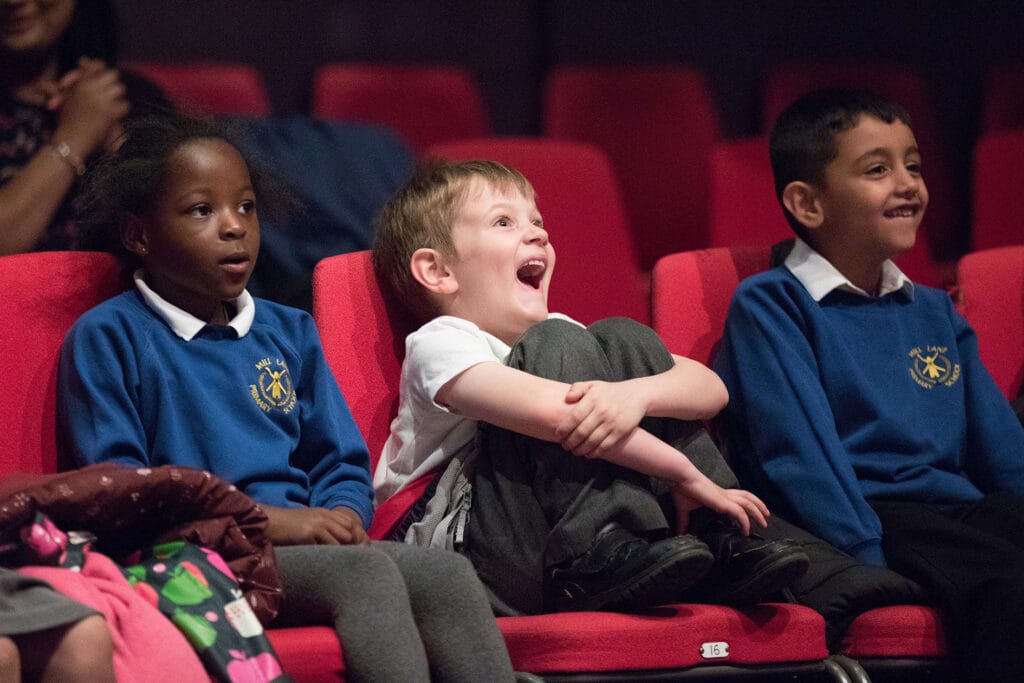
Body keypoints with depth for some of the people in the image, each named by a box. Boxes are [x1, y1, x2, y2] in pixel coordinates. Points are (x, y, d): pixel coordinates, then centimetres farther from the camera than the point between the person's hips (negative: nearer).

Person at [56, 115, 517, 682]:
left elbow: (342, 463, 23)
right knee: (365, 572, -33)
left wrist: (341, 519, -5)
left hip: (304, 544, 6)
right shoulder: (107, 338, 3)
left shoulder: (288, 332, 24)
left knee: (448, 576, -23)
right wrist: (272, 522, -15)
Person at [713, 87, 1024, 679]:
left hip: (961, 511, 6)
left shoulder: (934, 312, 26)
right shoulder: (769, 305, 4)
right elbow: (800, 453, -8)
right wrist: (874, 562, -19)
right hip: (869, 521, -6)